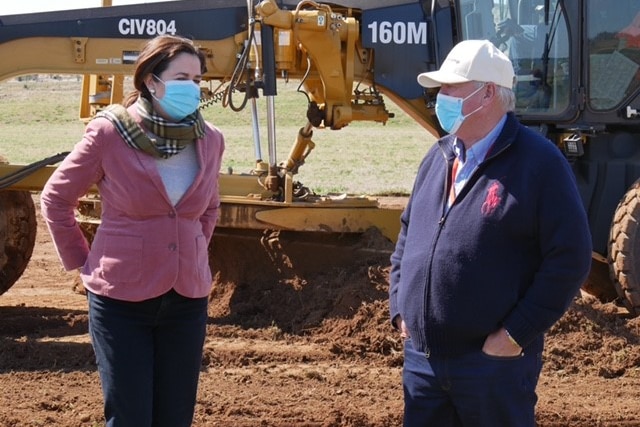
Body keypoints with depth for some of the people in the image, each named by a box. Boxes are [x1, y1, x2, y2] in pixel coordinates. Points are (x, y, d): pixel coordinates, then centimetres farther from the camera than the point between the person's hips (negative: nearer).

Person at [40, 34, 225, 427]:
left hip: (188, 298, 4)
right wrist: (80, 261, 0)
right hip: (121, 298, -4)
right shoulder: (109, 133, -12)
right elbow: (56, 198, 0)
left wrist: (194, 256, 12)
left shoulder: (209, 139, 1)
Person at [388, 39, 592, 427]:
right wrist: (401, 311, 10)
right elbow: (408, 236, 22)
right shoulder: (438, 158, 12)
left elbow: (570, 257, -15)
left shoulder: (539, 163, -11)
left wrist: (515, 335, -16)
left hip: (493, 362, -7)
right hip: (422, 358, 7)